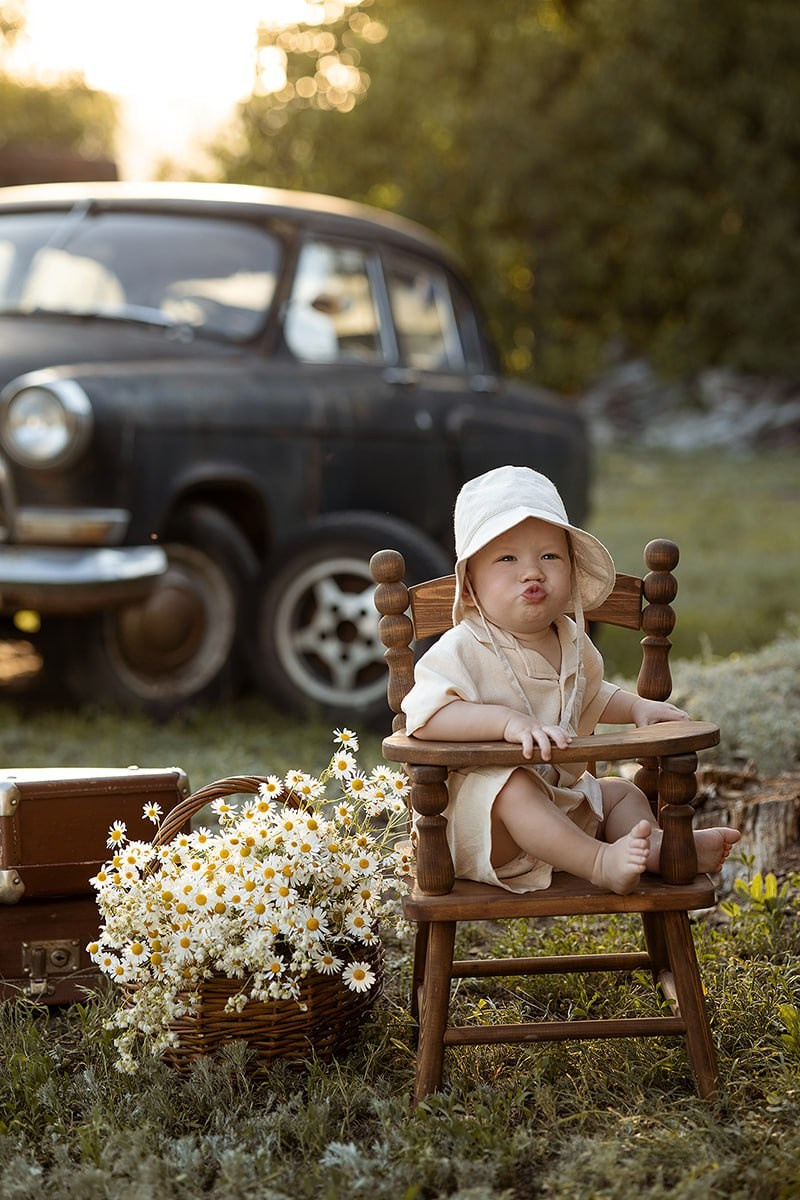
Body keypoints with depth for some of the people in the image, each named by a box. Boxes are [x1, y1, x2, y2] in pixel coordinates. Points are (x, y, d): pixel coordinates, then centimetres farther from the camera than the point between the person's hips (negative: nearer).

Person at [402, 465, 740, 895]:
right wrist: (508, 721, -40)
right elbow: (425, 715, -33)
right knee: (514, 789, -35)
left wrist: (637, 707, 14)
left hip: (564, 800, 9)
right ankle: (599, 862, -41)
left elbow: (589, 695, 31)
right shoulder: (463, 650, -18)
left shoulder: (572, 642, 8)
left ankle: (656, 847, -17)